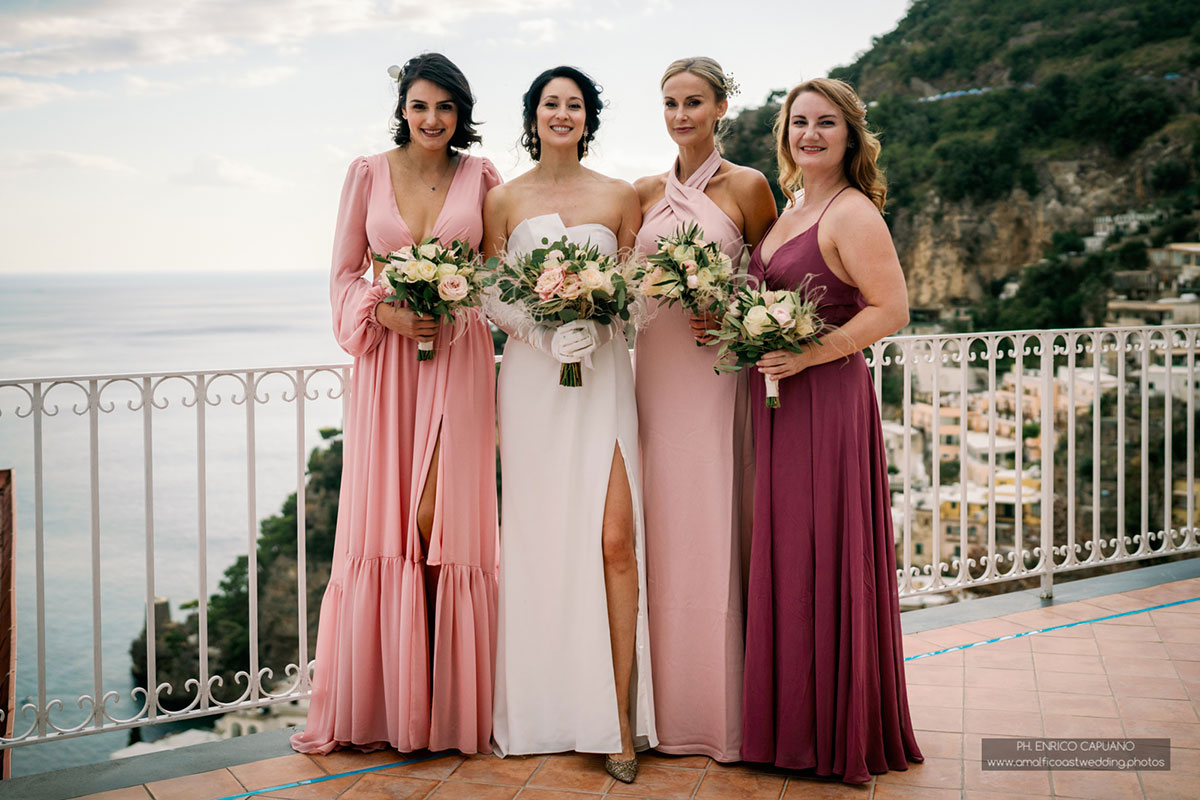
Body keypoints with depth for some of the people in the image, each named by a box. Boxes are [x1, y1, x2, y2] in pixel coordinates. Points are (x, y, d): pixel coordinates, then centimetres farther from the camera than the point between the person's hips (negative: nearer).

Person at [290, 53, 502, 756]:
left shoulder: (480, 177, 6)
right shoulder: (368, 174, 7)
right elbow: (344, 274, 8)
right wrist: (385, 311, -11)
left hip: (458, 361, -1)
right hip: (386, 361, 1)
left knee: (445, 521, -4)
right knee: (380, 525, 1)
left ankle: (451, 703, 9)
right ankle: (376, 705, 12)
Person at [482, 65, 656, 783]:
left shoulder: (620, 197, 9)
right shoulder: (504, 200, 9)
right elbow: (491, 295, 7)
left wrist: (596, 320, -11)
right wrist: (545, 330, -11)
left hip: (602, 375, 0)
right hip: (531, 377, 1)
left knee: (614, 538, -10)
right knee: (540, 535, 2)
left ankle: (618, 711, -3)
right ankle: (547, 706, 15)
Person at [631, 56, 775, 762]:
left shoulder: (746, 186, 1)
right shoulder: (646, 192, 12)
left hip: (717, 369, -4)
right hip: (654, 367, 4)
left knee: (713, 531, -3)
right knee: (660, 531, 5)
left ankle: (723, 710, 10)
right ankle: (669, 708, 17)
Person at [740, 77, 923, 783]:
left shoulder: (853, 213, -10)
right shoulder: (791, 210, 16)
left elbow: (892, 310, -18)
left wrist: (809, 354, -22)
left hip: (826, 399, -9)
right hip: (779, 405, 9)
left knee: (820, 558, -2)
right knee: (783, 557, 12)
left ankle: (837, 733, 13)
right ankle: (791, 725, 24)